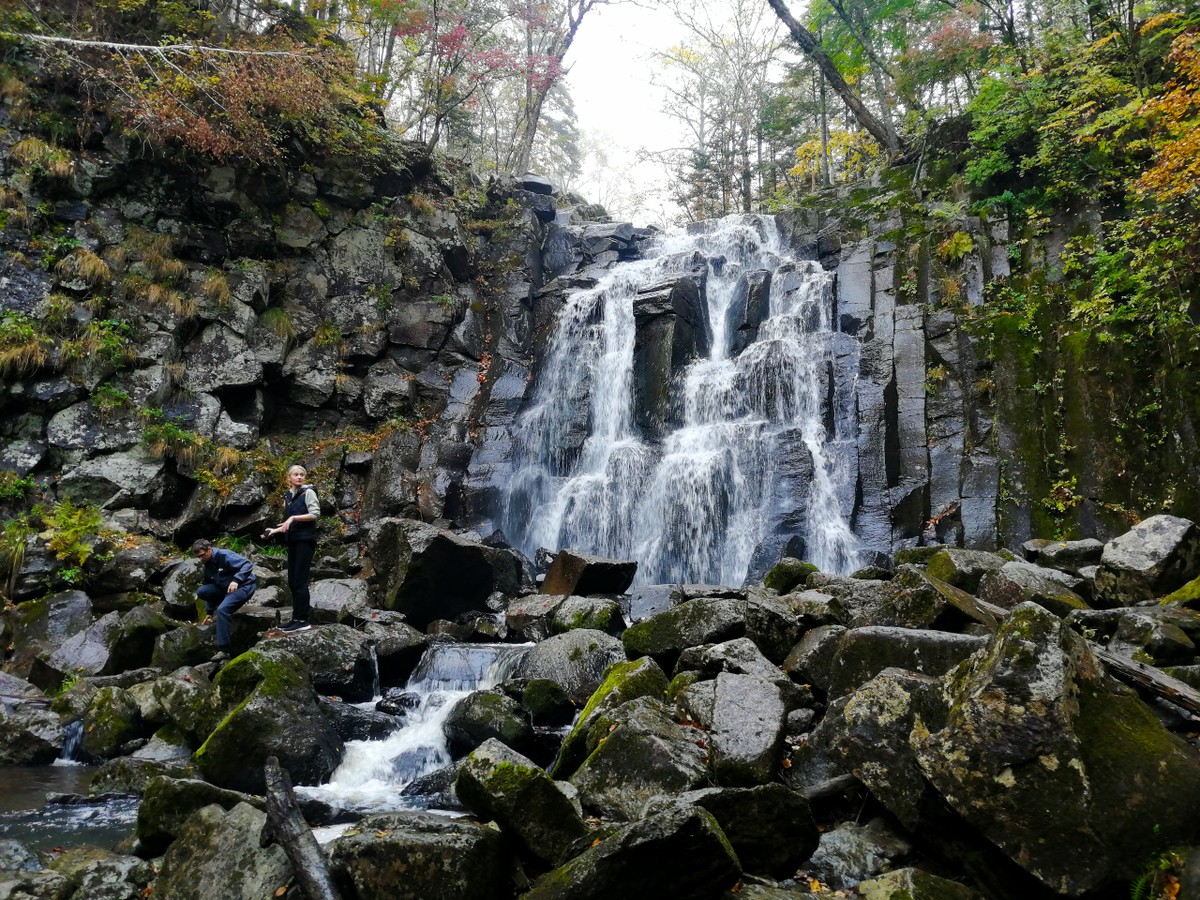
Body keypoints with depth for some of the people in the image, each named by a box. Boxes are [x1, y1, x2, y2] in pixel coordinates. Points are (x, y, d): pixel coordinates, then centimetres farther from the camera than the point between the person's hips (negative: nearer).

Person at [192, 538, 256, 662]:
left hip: (244, 586, -9)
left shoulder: (225, 556, -17)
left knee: (222, 610, -29)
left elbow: (248, 564, -26)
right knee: (201, 592, -8)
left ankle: (223, 651, -27)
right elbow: (209, 588, 19)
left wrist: (236, 580, -38)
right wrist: (209, 612, 20)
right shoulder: (208, 565, 10)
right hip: (225, 588, 9)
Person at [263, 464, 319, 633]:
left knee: (300, 581, -10)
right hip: (292, 541, 7)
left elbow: (315, 514, -14)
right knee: (292, 581, 6)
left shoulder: (308, 492, -3)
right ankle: (296, 618, 11)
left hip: (305, 540, -7)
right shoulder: (288, 496, 15)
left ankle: (303, 620, -8)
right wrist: (275, 530, 10)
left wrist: (293, 517, -18)